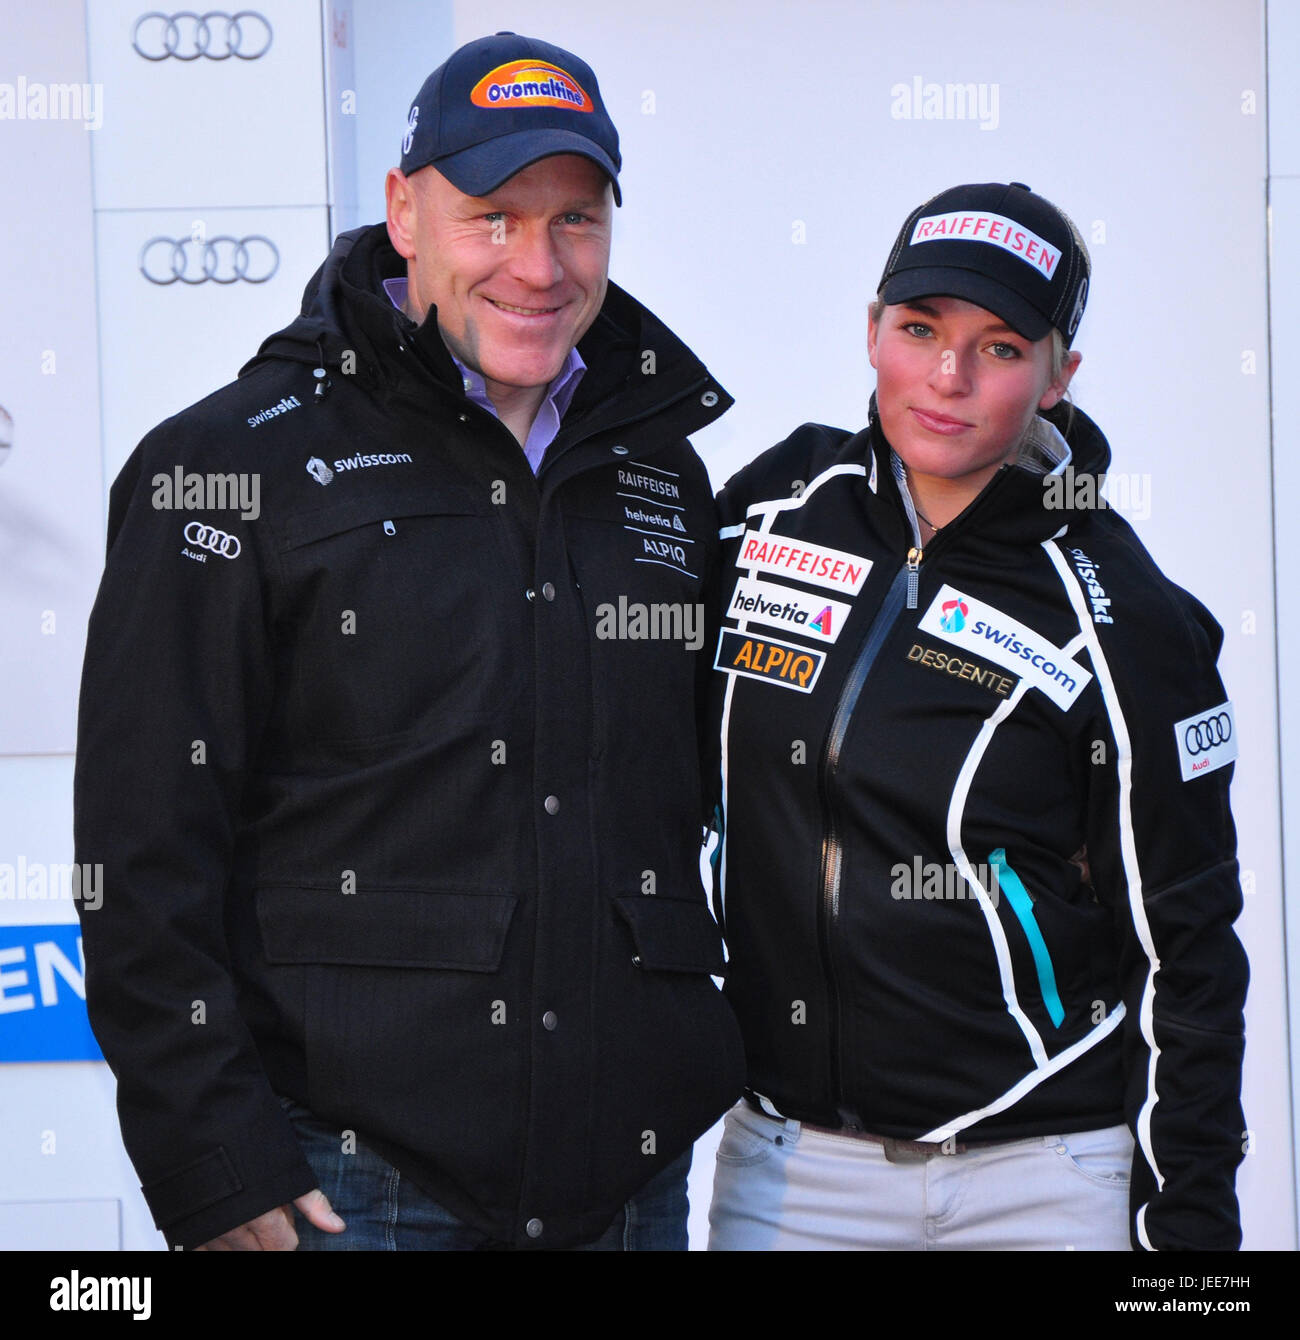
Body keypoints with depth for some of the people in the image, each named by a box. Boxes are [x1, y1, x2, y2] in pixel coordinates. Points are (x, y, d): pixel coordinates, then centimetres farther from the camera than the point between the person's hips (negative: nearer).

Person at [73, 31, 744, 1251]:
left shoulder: (664, 476, 11)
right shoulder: (232, 467, -5)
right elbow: (146, 854, -8)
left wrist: (694, 1081, 16)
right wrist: (214, 1172, -12)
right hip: (351, 1182, -4)